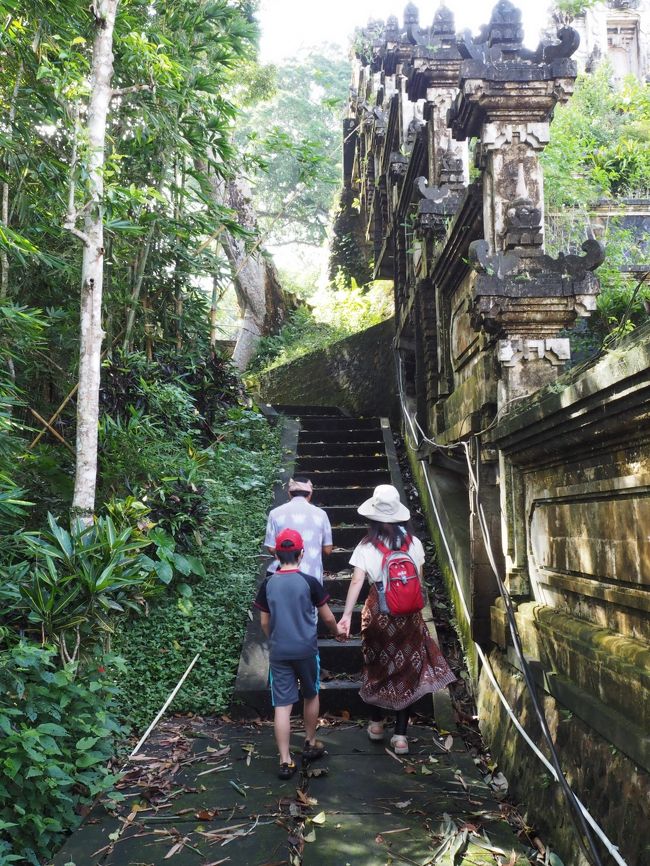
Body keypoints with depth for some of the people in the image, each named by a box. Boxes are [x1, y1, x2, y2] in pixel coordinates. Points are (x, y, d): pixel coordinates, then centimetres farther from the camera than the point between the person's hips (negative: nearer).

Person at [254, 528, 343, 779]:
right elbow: (327, 618, -3)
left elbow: (265, 622, 5)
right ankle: (310, 745, 33)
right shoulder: (309, 582, -11)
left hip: (278, 653, 1)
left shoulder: (268, 584, -3)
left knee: (282, 705, 4)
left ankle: (285, 761, 5)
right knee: (311, 696, 20)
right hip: (306, 650, -1)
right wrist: (337, 632, 18)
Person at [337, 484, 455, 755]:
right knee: (407, 668, 9)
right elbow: (418, 579, 3)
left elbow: (357, 581, -19)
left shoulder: (367, 546, -10)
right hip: (408, 614, 1)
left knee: (377, 666, 18)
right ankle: (400, 735, 12)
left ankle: (376, 723, 33)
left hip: (377, 612, 0)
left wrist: (346, 615, -22)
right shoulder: (414, 543, -5)